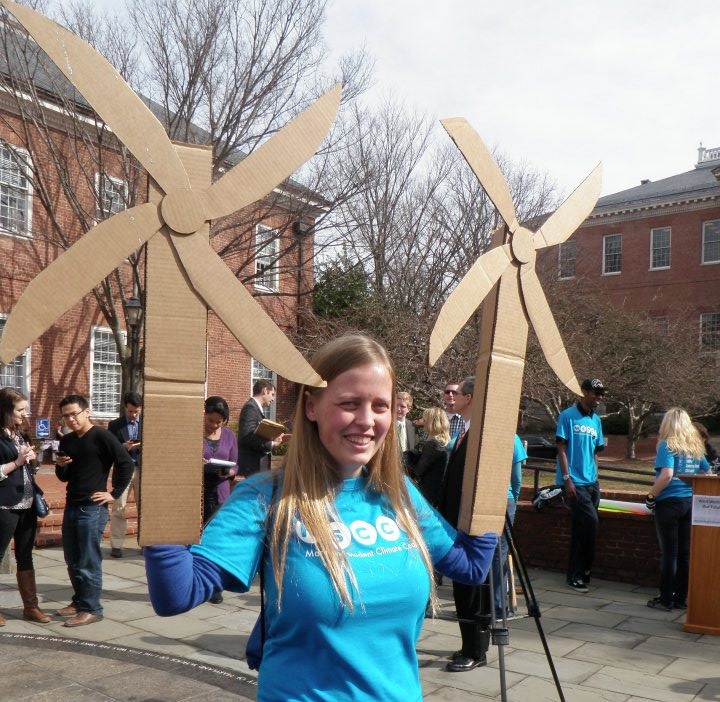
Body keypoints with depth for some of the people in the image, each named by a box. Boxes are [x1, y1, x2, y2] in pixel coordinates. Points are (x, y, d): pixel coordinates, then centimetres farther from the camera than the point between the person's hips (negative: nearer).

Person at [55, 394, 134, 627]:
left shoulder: (101, 436, -11)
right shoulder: (66, 441, 11)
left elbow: (126, 464, -15)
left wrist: (115, 494, -12)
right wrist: (60, 466, -2)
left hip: (92, 508, -8)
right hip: (71, 506, 8)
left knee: (89, 561, -2)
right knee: (72, 560, 15)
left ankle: (91, 609, 7)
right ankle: (80, 601, 29)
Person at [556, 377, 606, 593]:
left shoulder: (596, 421, 14)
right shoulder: (568, 416, -5)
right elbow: (561, 448, -8)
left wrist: (595, 480, 12)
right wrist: (567, 479, -14)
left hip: (591, 482, 7)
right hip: (574, 482, -7)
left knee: (581, 529, 10)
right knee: (590, 522, -14)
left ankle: (576, 575, 18)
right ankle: (579, 573, -1)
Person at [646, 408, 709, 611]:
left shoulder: (667, 445, -10)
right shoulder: (697, 446, 9)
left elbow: (666, 475, -21)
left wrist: (651, 496, -11)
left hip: (669, 503, -6)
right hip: (691, 503, 6)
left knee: (669, 553, 1)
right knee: (685, 553, 10)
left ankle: (666, 600, 8)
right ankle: (681, 598, 18)